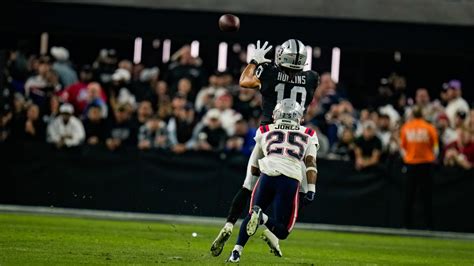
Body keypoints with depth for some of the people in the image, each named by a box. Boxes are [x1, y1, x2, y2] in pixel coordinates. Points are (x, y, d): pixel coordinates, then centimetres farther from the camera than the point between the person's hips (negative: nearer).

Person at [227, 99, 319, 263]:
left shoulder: (264, 132, 25)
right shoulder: (308, 135, 23)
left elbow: (254, 168, 30)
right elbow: (311, 164, 6)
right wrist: (311, 191, 0)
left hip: (268, 175, 1)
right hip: (290, 181, -1)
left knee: (251, 216, 21)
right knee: (282, 232, 8)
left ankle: (236, 251, 0)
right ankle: (263, 218, -23)